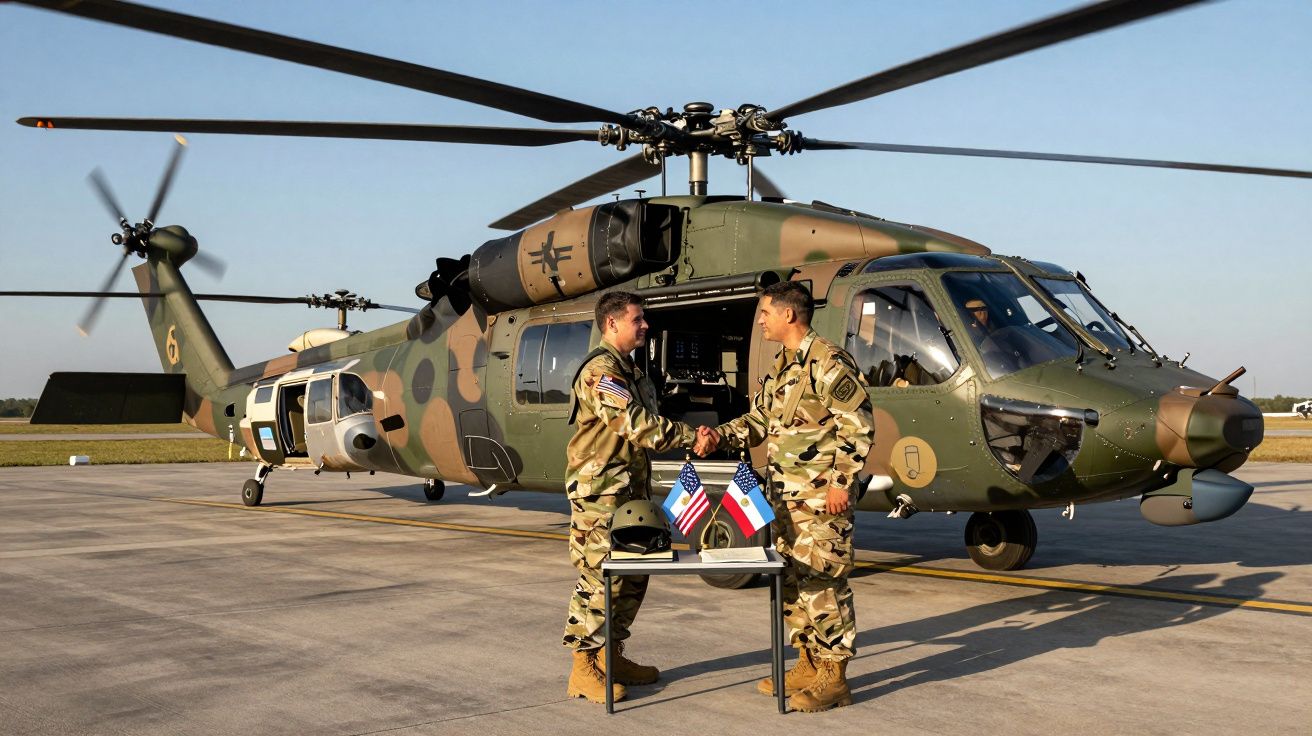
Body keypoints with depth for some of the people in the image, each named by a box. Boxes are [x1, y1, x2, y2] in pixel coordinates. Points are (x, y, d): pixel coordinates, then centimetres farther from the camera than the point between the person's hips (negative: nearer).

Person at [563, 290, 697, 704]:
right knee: (600, 577, -8)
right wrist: (689, 436, -17)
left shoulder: (629, 370, 18)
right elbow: (635, 425, -22)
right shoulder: (600, 370, -14)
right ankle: (583, 669, -2)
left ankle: (612, 657, 24)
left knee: (632, 576, 13)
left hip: (629, 488, 10)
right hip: (598, 491, -10)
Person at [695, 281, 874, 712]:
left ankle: (833, 678, 3)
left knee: (823, 581, -5)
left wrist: (841, 482, -18)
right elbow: (759, 421, 19)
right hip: (786, 496, 10)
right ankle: (809, 665, 25)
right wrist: (719, 436, 3)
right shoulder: (782, 366, 15)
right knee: (791, 580, 14)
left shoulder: (827, 362, -14)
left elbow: (858, 425, -16)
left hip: (821, 498, -10)